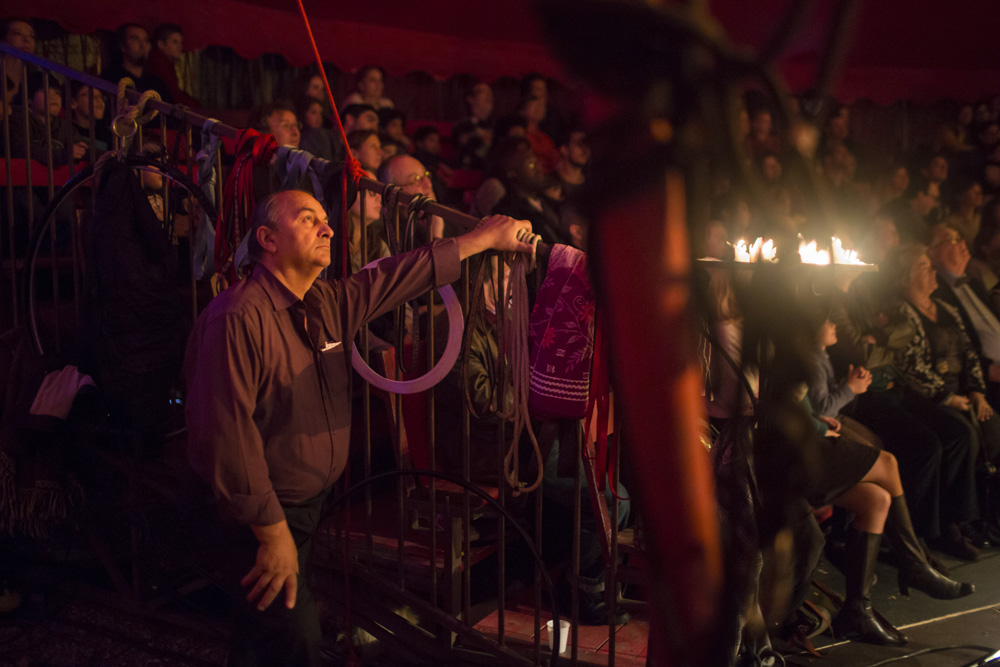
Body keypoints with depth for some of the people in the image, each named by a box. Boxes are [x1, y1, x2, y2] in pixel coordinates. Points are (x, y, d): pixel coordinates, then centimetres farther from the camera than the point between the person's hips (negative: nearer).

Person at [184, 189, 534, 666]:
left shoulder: (329, 304, 3)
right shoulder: (239, 317, -22)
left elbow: (394, 279, 15)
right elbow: (229, 432, -25)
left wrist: (482, 238, 17)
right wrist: (273, 533, -21)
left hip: (309, 509, 8)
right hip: (263, 520, -8)